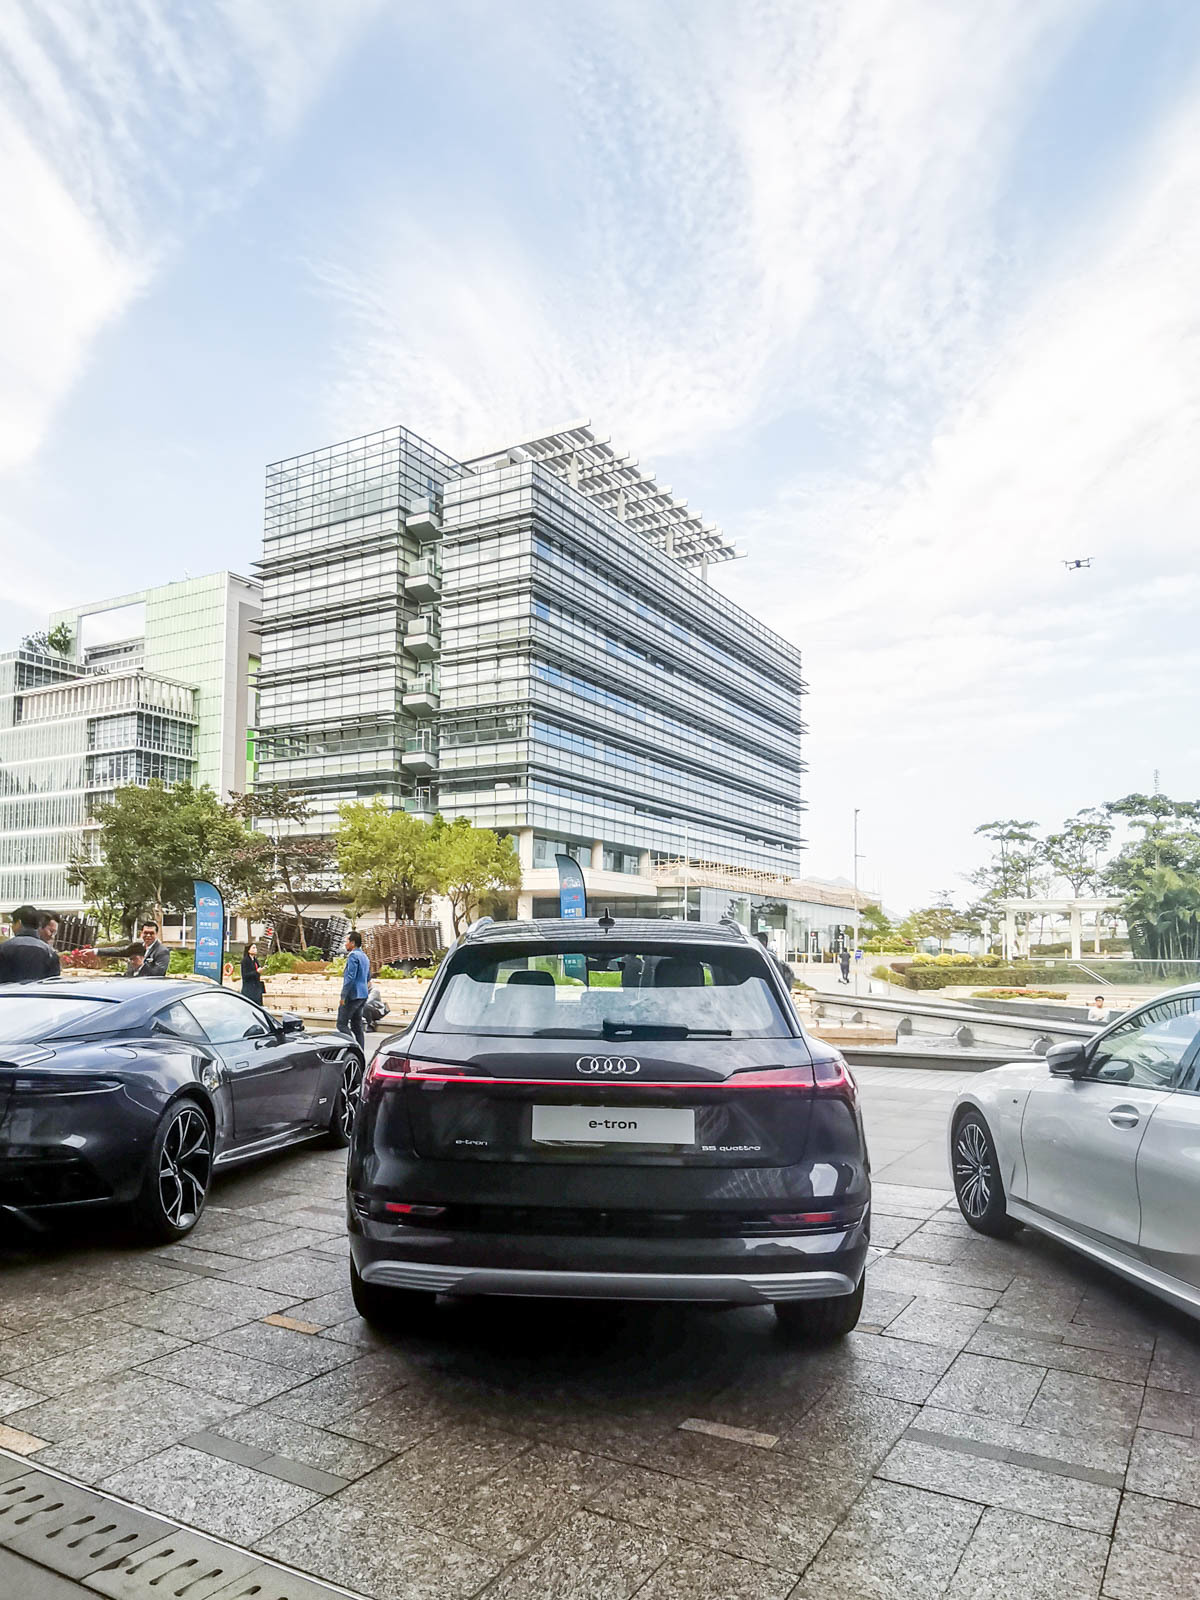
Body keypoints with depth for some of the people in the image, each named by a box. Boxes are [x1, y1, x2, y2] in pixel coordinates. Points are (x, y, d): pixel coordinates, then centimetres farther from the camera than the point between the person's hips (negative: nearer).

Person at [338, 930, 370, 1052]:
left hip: (353, 995, -9)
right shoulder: (364, 957, 19)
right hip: (363, 996, 9)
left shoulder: (353, 955, -12)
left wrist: (343, 996, -18)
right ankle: (361, 1052, 9)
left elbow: (350, 977, -19)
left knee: (342, 1024, -6)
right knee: (357, 1025, 11)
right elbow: (368, 978, 25)